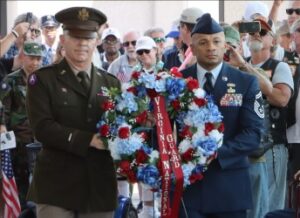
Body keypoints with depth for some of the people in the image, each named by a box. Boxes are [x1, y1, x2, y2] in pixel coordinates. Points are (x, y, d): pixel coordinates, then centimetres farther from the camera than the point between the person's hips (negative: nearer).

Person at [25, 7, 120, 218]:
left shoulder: (111, 83, 14)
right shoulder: (42, 79, 1)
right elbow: (42, 127, -11)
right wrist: (88, 140, -19)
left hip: (100, 187, 4)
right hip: (57, 185, -4)